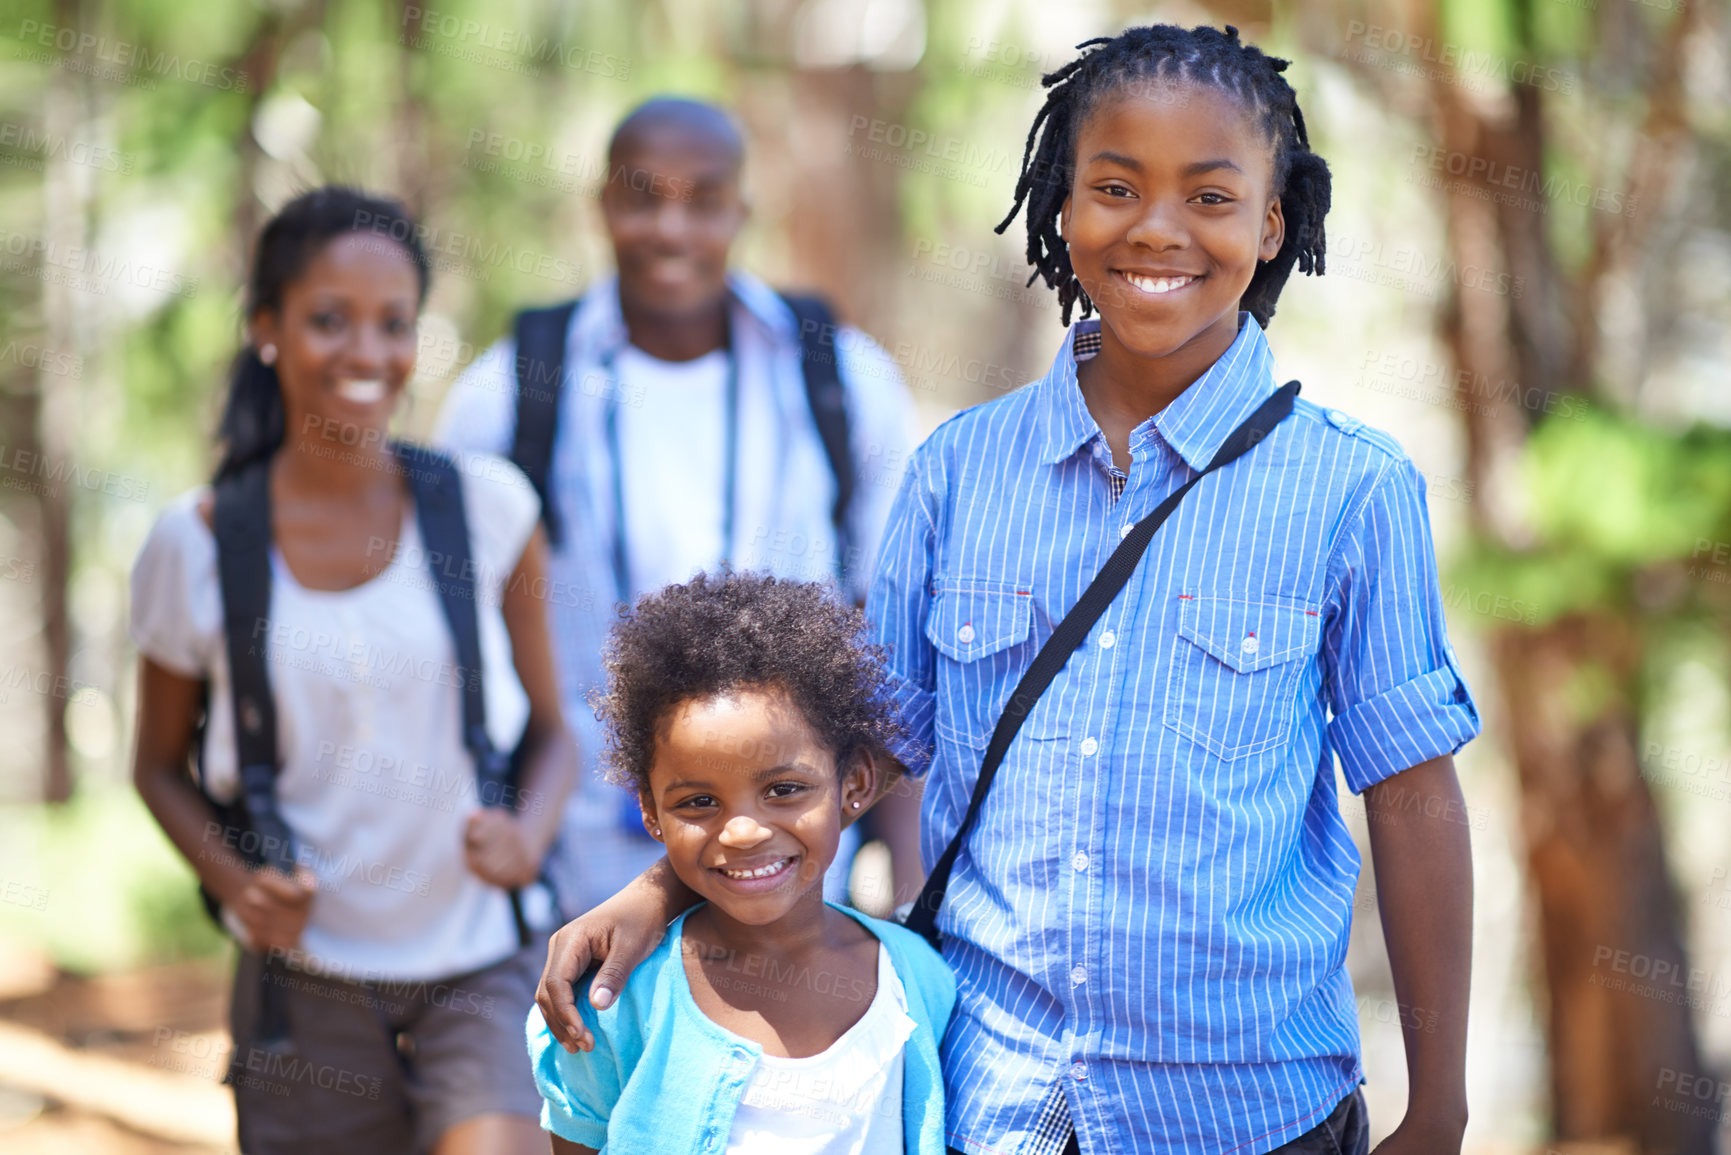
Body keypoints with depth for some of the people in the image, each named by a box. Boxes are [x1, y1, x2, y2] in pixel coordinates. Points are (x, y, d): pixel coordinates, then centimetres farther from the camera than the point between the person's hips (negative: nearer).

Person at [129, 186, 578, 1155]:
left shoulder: (489, 511, -3)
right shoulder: (195, 546, -3)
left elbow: (551, 730, 8)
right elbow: (161, 764, 10)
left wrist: (529, 835, -13)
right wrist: (234, 881, -9)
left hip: (483, 969, -1)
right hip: (306, 987, 1)